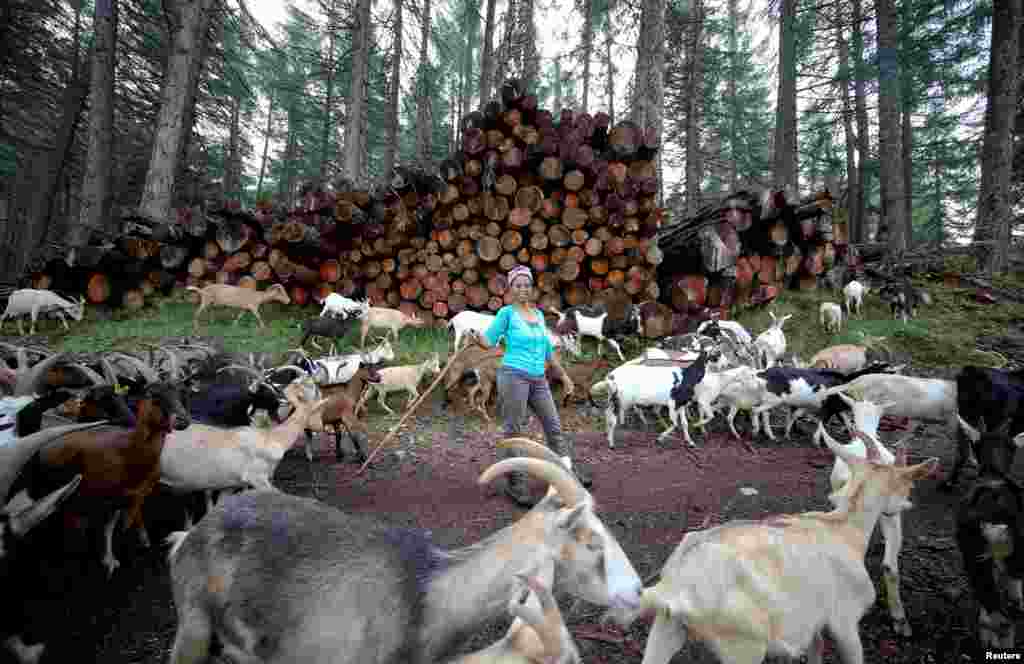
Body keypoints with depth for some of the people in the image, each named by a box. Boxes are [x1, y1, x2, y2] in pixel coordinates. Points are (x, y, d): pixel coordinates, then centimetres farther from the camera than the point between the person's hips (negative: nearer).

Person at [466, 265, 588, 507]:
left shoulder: (539, 314, 13)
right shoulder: (507, 313, -3)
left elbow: (548, 349, 20)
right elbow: (490, 340, -6)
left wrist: (563, 375, 22)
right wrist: (476, 338, -29)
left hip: (539, 379, 6)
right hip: (514, 376, -6)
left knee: (554, 427, 14)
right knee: (514, 432, 0)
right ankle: (515, 484, 11)